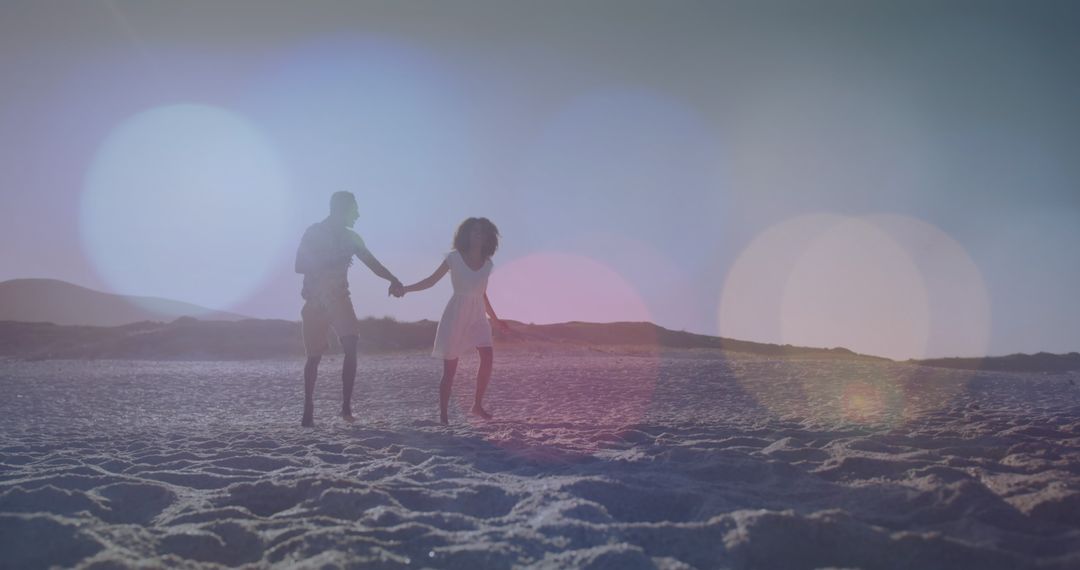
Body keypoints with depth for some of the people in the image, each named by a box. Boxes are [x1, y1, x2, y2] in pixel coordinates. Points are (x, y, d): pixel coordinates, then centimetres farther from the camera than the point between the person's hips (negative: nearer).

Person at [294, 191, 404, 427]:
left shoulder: (350, 237, 10)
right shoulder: (314, 233, -2)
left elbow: (372, 262, 5)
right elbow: (299, 266, -7)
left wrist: (393, 280, -13)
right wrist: (330, 263, -19)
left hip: (339, 299, 3)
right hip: (315, 301, -3)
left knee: (351, 347, -17)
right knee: (314, 356, 2)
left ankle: (347, 406, -17)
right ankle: (308, 410, 14)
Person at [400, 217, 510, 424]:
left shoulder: (487, 263, 8)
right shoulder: (455, 257, -4)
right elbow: (431, 280, -4)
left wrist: (495, 319, 24)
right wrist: (406, 288, -17)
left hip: (477, 317, 4)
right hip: (456, 315, -4)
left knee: (487, 357, -15)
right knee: (450, 366, -3)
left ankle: (478, 405, -1)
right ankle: (443, 413, 7)